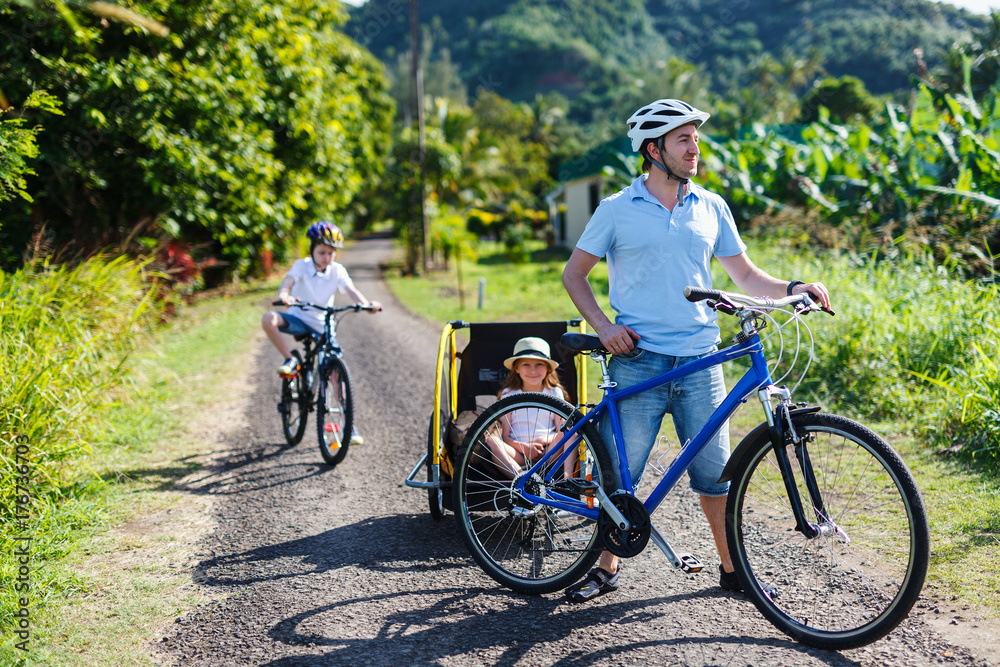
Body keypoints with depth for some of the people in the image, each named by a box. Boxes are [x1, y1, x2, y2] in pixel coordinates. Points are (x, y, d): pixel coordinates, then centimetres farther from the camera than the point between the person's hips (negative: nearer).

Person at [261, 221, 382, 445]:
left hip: (323, 326, 1)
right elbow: (287, 282, -28)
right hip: (300, 319, -1)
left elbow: (351, 290, -22)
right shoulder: (302, 265, -10)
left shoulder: (337, 270, -6)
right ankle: (290, 361, -13)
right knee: (268, 319, -31)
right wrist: (284, 296, -53)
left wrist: (366, 303, -44)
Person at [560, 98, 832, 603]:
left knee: (715, 470, 5)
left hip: (699, 361, 2)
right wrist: (603, 325, -7)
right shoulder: (617, 210, 1)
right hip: (637, 360, -2)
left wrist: (793, 288, -3)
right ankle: (606, 566, 20)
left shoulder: (711, 208, 10)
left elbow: (744, 275, 14)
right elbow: (574, 273, 6)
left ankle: (732, 568, 22)